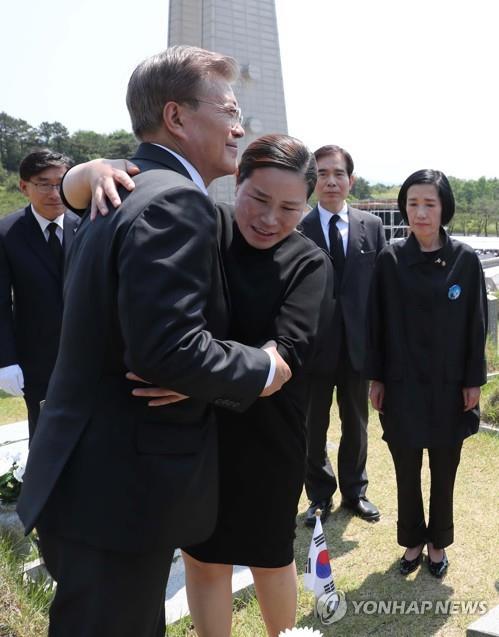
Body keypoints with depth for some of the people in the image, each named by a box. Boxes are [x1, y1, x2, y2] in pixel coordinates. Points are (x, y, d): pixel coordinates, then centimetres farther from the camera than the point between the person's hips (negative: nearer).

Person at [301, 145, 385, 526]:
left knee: (356, 424, 18)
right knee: (314, 428, 13)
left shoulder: (372, 226, 2)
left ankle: (354, 491, 37)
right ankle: (321, 495, 33)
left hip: (359, 344, 2)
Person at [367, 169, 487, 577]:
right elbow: (377, 322, -1)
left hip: (448, 386, 0)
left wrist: (474, 380, -2)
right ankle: (413, 541, 32)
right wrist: (376, 378, -1)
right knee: (407, 470, 11)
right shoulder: (390, 260, -4)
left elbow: (477, 324, -1)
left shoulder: (465, 260, -5)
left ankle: (438, 543, 34)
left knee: (444, 471, 13)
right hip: (402, 385, 0)